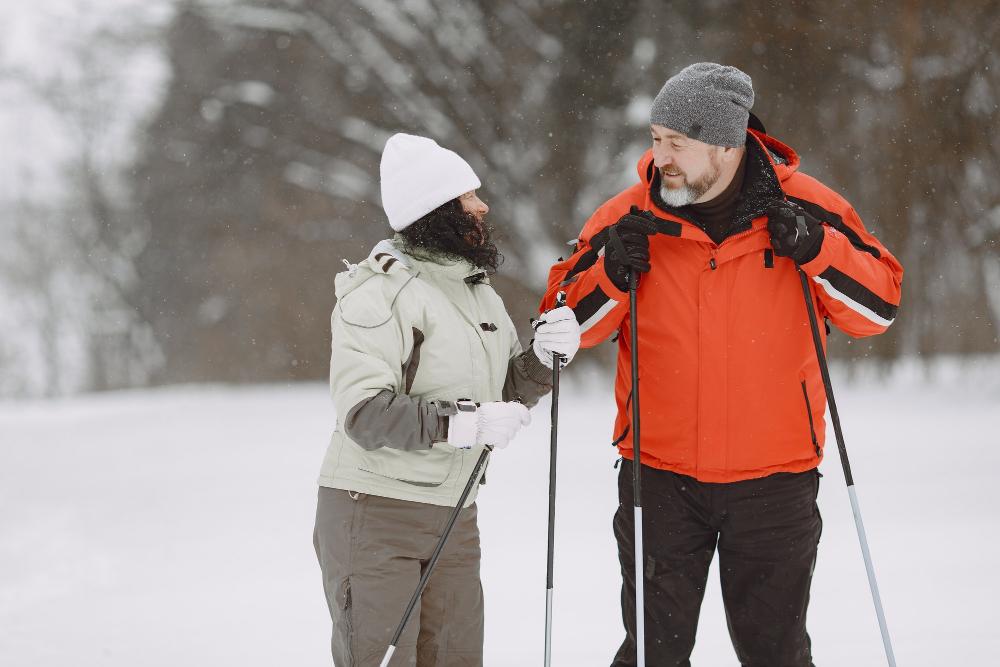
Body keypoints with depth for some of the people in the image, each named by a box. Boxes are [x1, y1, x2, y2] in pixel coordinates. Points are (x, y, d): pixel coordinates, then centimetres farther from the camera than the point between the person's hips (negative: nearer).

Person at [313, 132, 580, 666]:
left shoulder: (478, 291, 12)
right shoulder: (379, 292, -15)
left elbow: (506, 394, 17)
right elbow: (364, 413, -23)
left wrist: (543, 357, -4)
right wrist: (463, 422, -30)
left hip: (453, 516, 8)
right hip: (374, 515, -8)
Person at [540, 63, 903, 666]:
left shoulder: (804, 208, -5)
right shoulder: (630, 218, -4)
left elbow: (880, 305, -1)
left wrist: (816, 249, -17)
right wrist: (611, 274, -16)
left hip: (775, 479, 0)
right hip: (659, 475, 0)